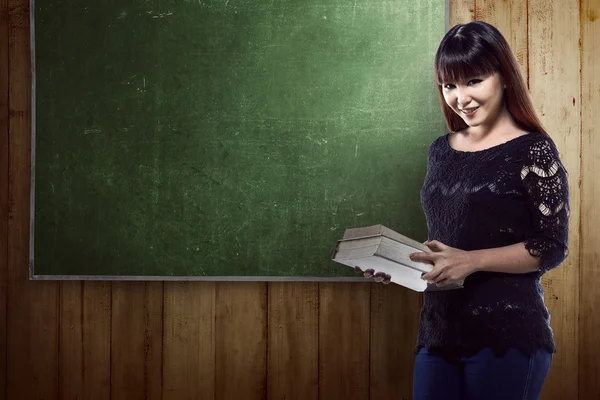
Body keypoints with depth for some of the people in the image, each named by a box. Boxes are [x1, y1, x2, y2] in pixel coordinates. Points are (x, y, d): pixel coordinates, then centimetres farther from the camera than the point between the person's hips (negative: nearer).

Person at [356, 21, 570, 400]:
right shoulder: (441, 150, 11)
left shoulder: (533, 151, -7)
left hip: (507, 336, -5)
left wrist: (472, 261, -21)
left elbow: (552, 247, -10)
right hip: (439, 331, 5)